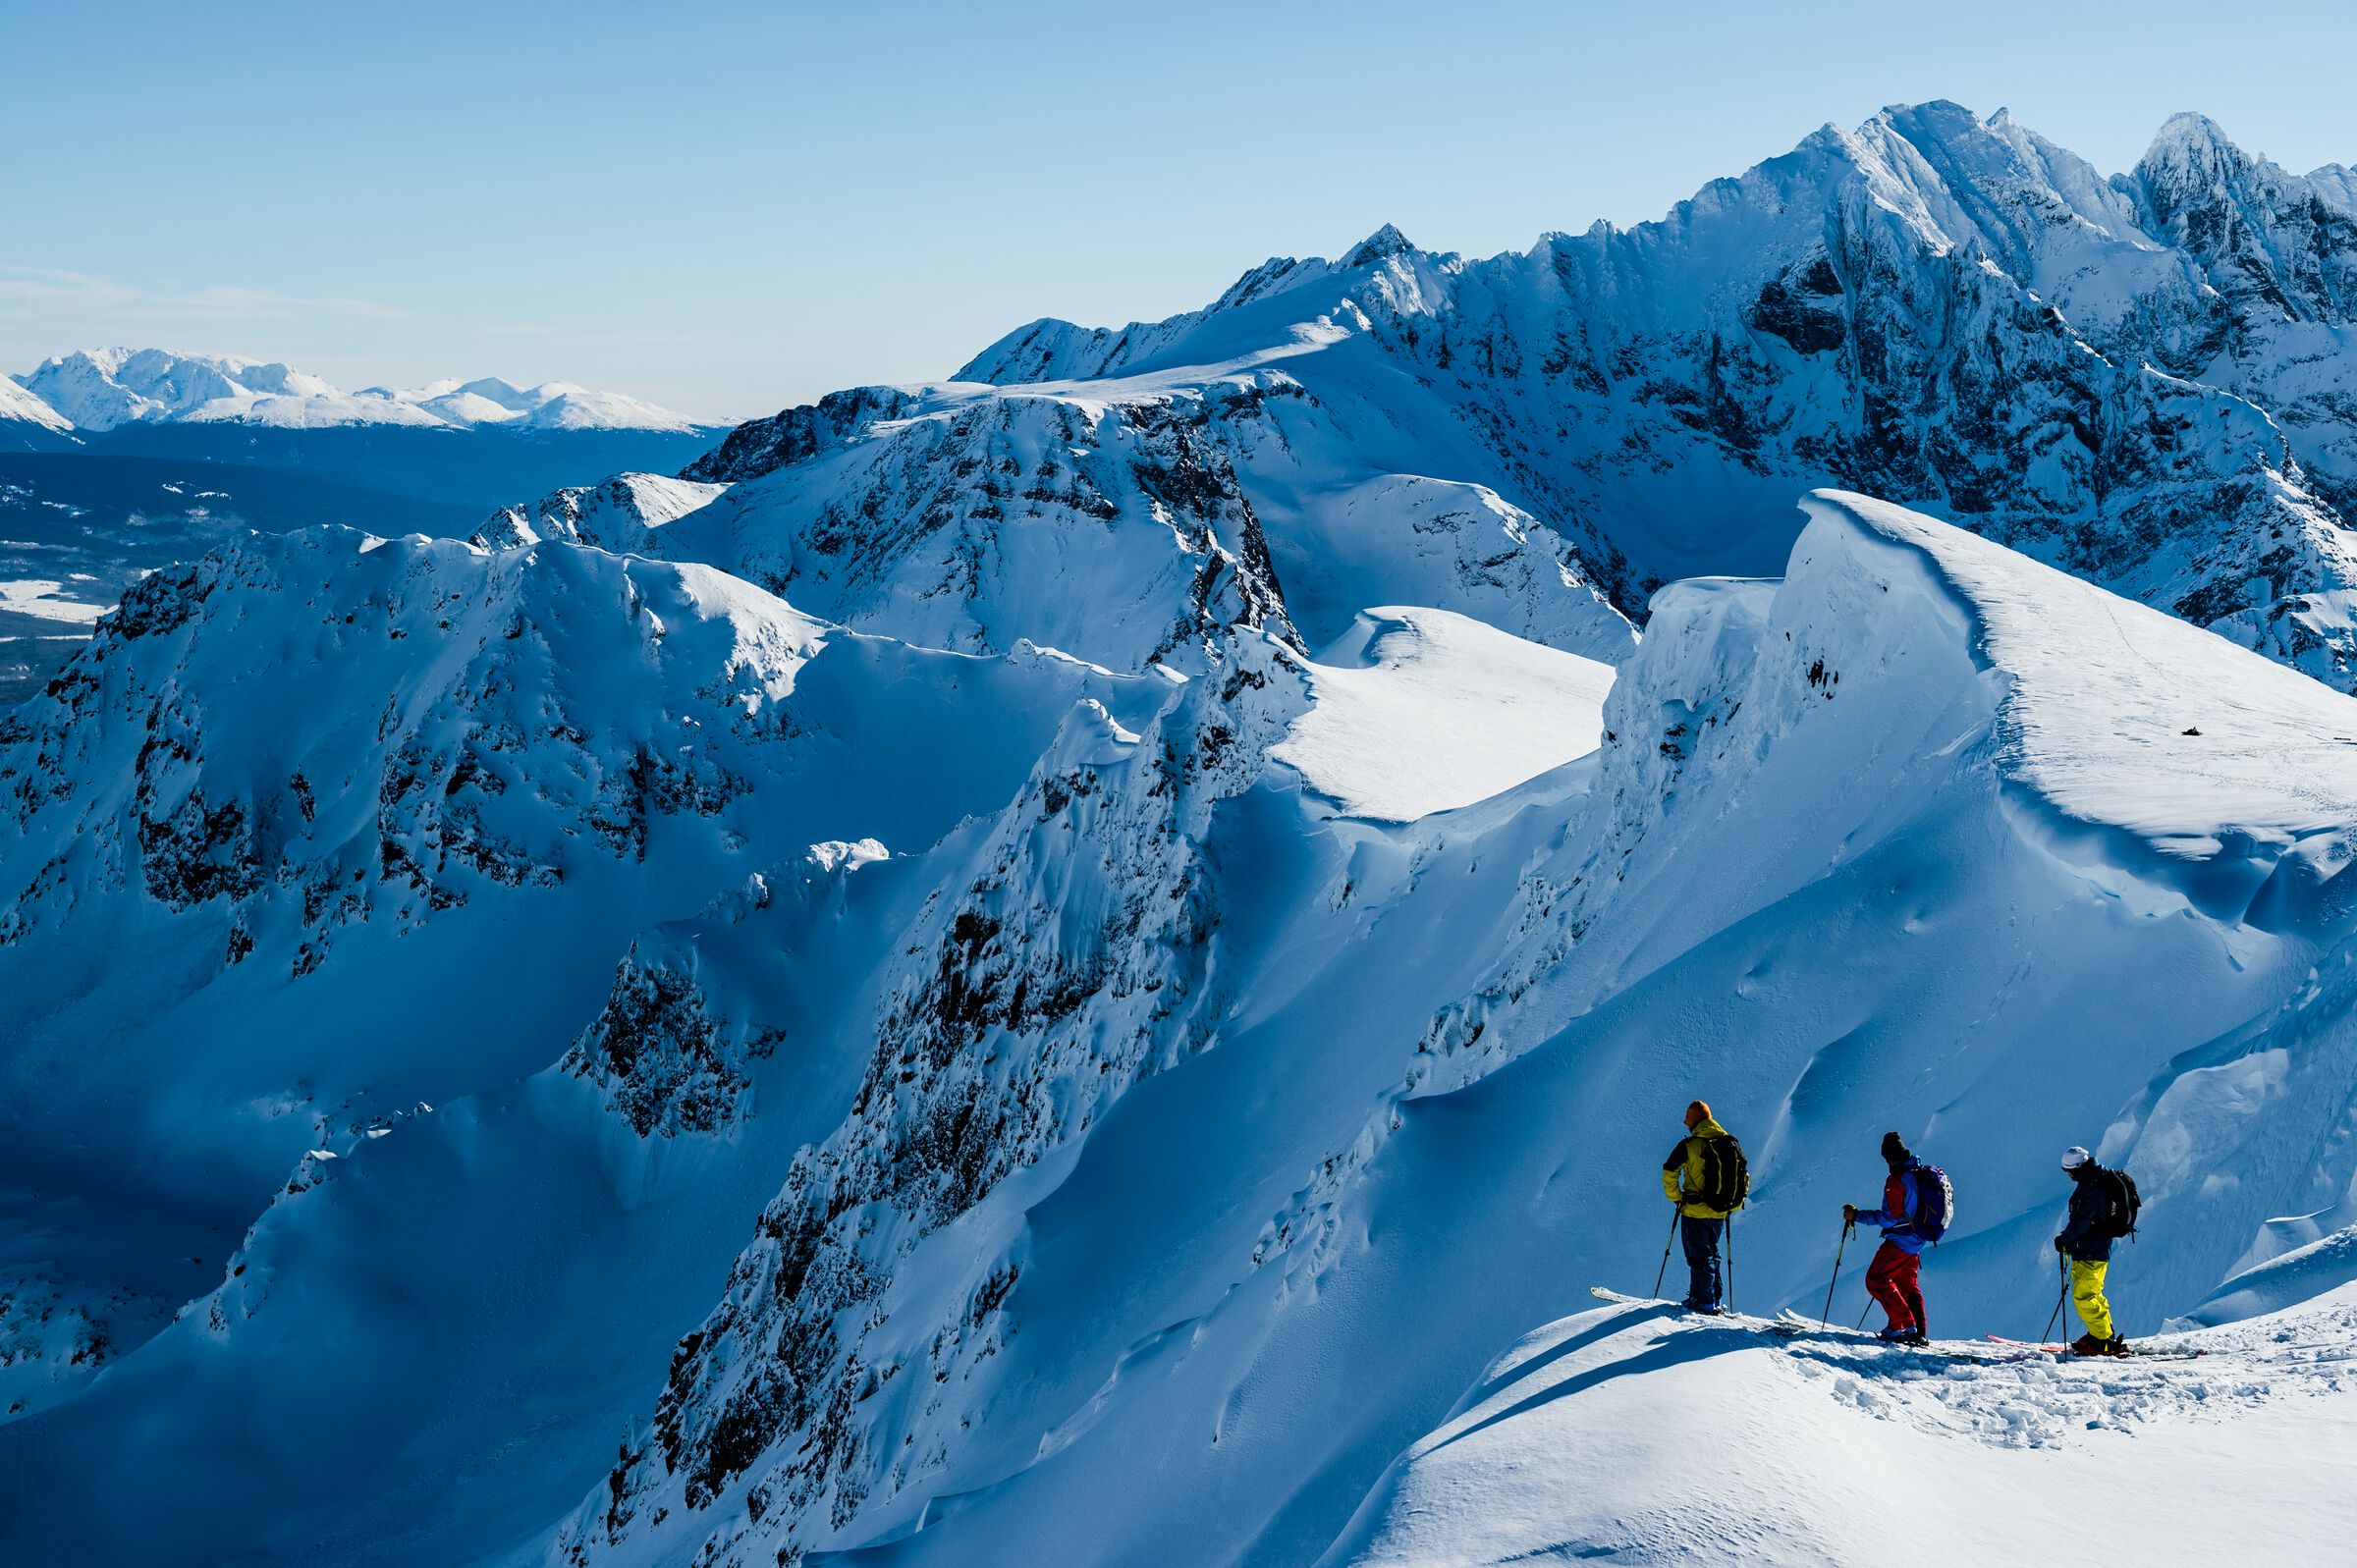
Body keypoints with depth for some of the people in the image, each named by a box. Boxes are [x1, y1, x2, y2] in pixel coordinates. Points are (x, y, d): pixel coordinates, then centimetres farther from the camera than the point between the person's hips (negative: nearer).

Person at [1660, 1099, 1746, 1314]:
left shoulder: (1689, 1145, -12)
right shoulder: (1733, 1143, 5)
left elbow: (1669, 1174, -12)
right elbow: (1744, 1178, 11)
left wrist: (1677, 1198, 1)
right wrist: (1731, 1203, 17)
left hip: (1695, 1212, -6)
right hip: (1720, 1214, 6)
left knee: (1699, 1256, 2)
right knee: (1711, 1254, 20)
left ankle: (1704, 1302, 1)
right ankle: (1713, 1298, 22)